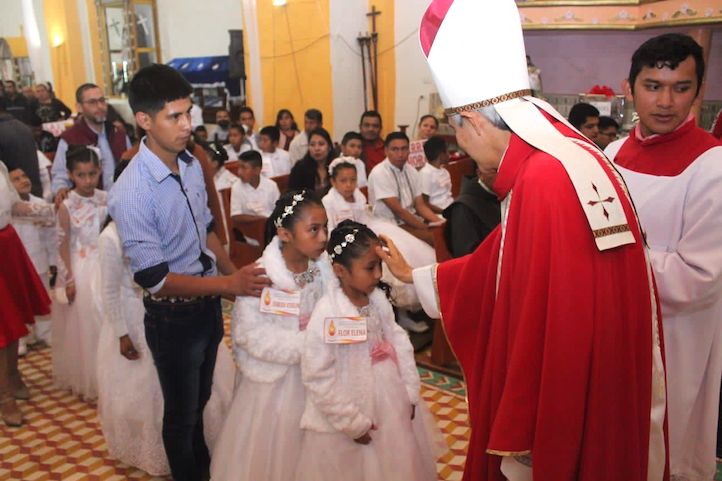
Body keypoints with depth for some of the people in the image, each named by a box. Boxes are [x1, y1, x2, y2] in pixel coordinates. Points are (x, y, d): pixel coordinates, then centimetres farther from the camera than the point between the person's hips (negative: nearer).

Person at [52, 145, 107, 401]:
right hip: (80, 270, -3)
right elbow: (63, 246, -9)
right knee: (83, 324, 8)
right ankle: (84, 381, 26)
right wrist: (69, 279, -9)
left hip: (105, 267, 4)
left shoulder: (106, 199, -3)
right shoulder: (67, 206, -13)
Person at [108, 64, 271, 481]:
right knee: (182, 412, 18)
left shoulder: (192, 164, -4)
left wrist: (235, 273, 1)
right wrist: (228, 284, -26)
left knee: (200, 401, 29)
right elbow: (153, 279, -24)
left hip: (208, 303, 7)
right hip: (173, 316, -6)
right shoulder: (131, 192, -26)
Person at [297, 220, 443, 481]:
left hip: (389, 405, 6)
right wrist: (352, 423, -15)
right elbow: (319, 379, -21)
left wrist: (410, 392, 2)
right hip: (346, 416, -5)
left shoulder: (378, 299, -7)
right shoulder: (326, 316, -25)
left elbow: (398, 342, 4)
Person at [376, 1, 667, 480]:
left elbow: (548, 330, -27)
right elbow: (504, 265, 17)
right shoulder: (566, 161, 5)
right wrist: (413, 275, 28)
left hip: (578, 418, -9)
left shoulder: (547, 179, -26)